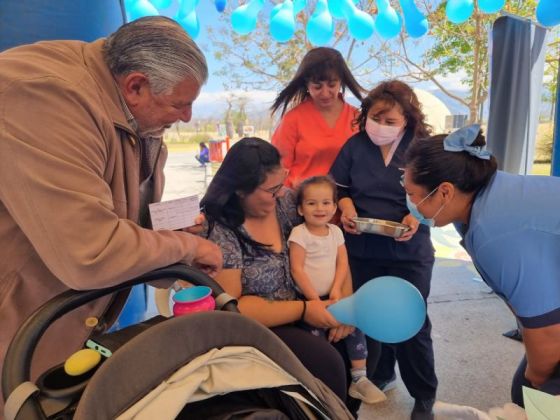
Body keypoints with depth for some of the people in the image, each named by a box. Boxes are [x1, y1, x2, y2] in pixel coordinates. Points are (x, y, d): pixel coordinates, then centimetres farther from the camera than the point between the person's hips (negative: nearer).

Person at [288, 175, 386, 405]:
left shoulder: (335, 231, 6)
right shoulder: (299, 234, -11)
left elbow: (342, 263, 1)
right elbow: (297, 269, -15)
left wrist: (337, 289, -14)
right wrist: (314, 299, -17)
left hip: (331, 296, 5)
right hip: (307, 297, -5)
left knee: (354, 325, -2)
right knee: (317, 332, -18)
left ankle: (359, 379, 13)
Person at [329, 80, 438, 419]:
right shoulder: (355, 145, -1)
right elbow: (339, 187, 5)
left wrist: (418, 217, -22)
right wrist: (346, 208, -15)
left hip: (409, 252, -2)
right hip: (362, 249, 3)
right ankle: (381, 376, 44)